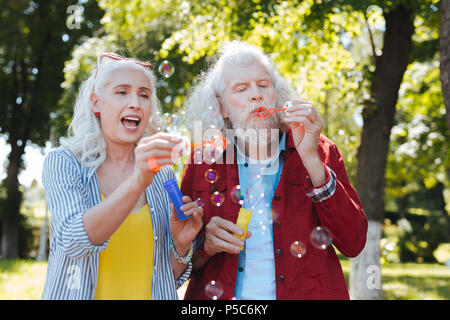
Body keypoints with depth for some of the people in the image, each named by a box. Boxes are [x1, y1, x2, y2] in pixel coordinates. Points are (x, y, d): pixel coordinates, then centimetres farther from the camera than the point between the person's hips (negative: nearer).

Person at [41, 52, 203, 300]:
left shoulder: (163, 174, 3)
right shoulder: (63, 162, -5)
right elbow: (74, 240, -23)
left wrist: (182, 244, -11)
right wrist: (137, 182, -33)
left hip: (149, 294, 2)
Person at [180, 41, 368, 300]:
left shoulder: (319, 151, 1)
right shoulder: (203, 161, 2)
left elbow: (354, 244, -10)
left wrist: (311, 158, -15)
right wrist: (205, 246, -14)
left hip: (306, 292, 0)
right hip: (222, 294, 1)